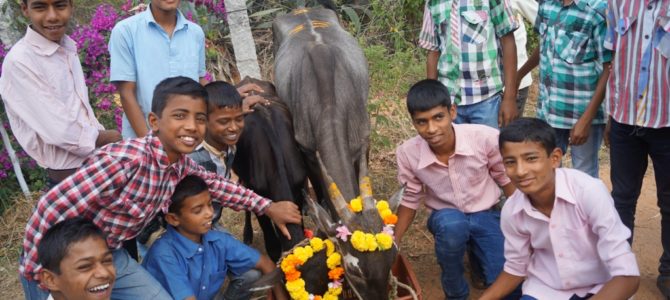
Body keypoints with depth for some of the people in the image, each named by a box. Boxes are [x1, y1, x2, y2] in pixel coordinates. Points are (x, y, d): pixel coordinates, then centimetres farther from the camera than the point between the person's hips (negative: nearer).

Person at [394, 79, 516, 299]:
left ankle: (478, 254, 15)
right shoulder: (407, 153, -20)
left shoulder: (485, 138, -25)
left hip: (486, 215, 0)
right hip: (446, 220, 0)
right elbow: (410, 200, -1)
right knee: (452, 223, -37)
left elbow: (506, 179, -5)